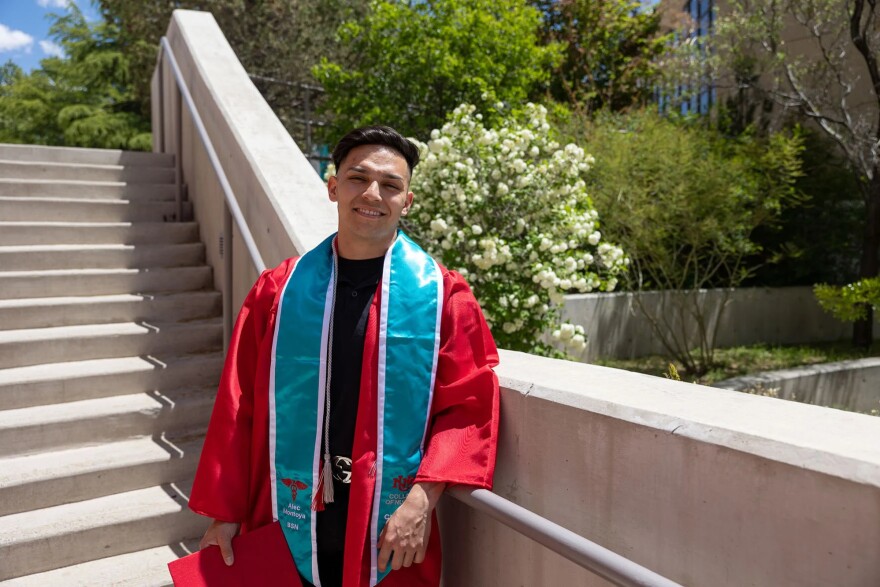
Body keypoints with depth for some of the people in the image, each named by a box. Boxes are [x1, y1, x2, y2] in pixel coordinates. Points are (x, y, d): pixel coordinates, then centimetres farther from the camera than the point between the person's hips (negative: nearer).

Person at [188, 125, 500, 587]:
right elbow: (240, 407, 2)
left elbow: (468, 407, -7)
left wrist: (422, 501, -17)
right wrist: (224, 512, 3)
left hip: (392, 536, -1)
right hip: (290, 528, 2)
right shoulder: (279, 290, -1)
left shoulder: (442, 294, -5)